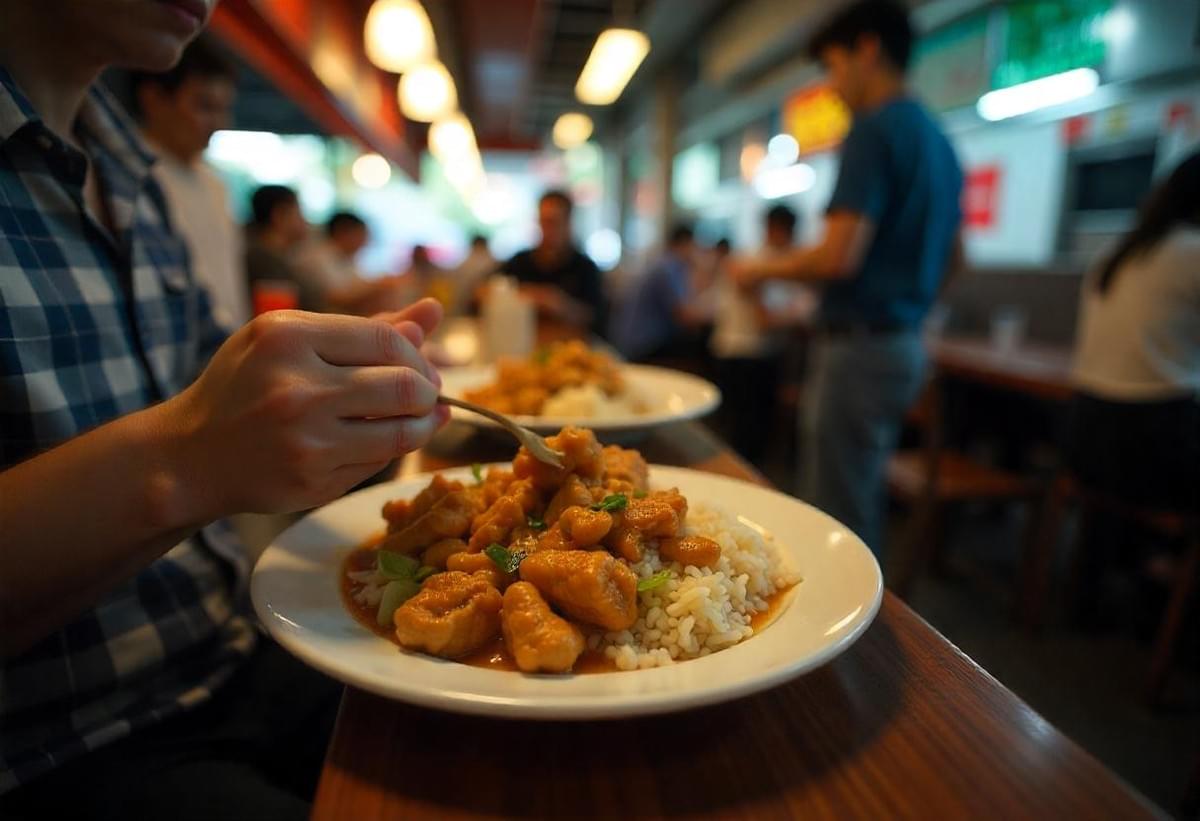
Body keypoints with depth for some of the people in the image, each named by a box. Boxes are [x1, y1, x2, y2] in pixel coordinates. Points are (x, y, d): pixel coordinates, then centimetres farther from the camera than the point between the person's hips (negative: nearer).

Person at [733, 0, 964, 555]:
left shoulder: (874, 130, -12)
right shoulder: (937, 140, 15)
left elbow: (839, 256, -21)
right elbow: (953, 257, 22)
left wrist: (763, 270, -6)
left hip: (860, 346, -10)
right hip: (906, 343, 10)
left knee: (837, 519, 0)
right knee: (862, 508, 19)